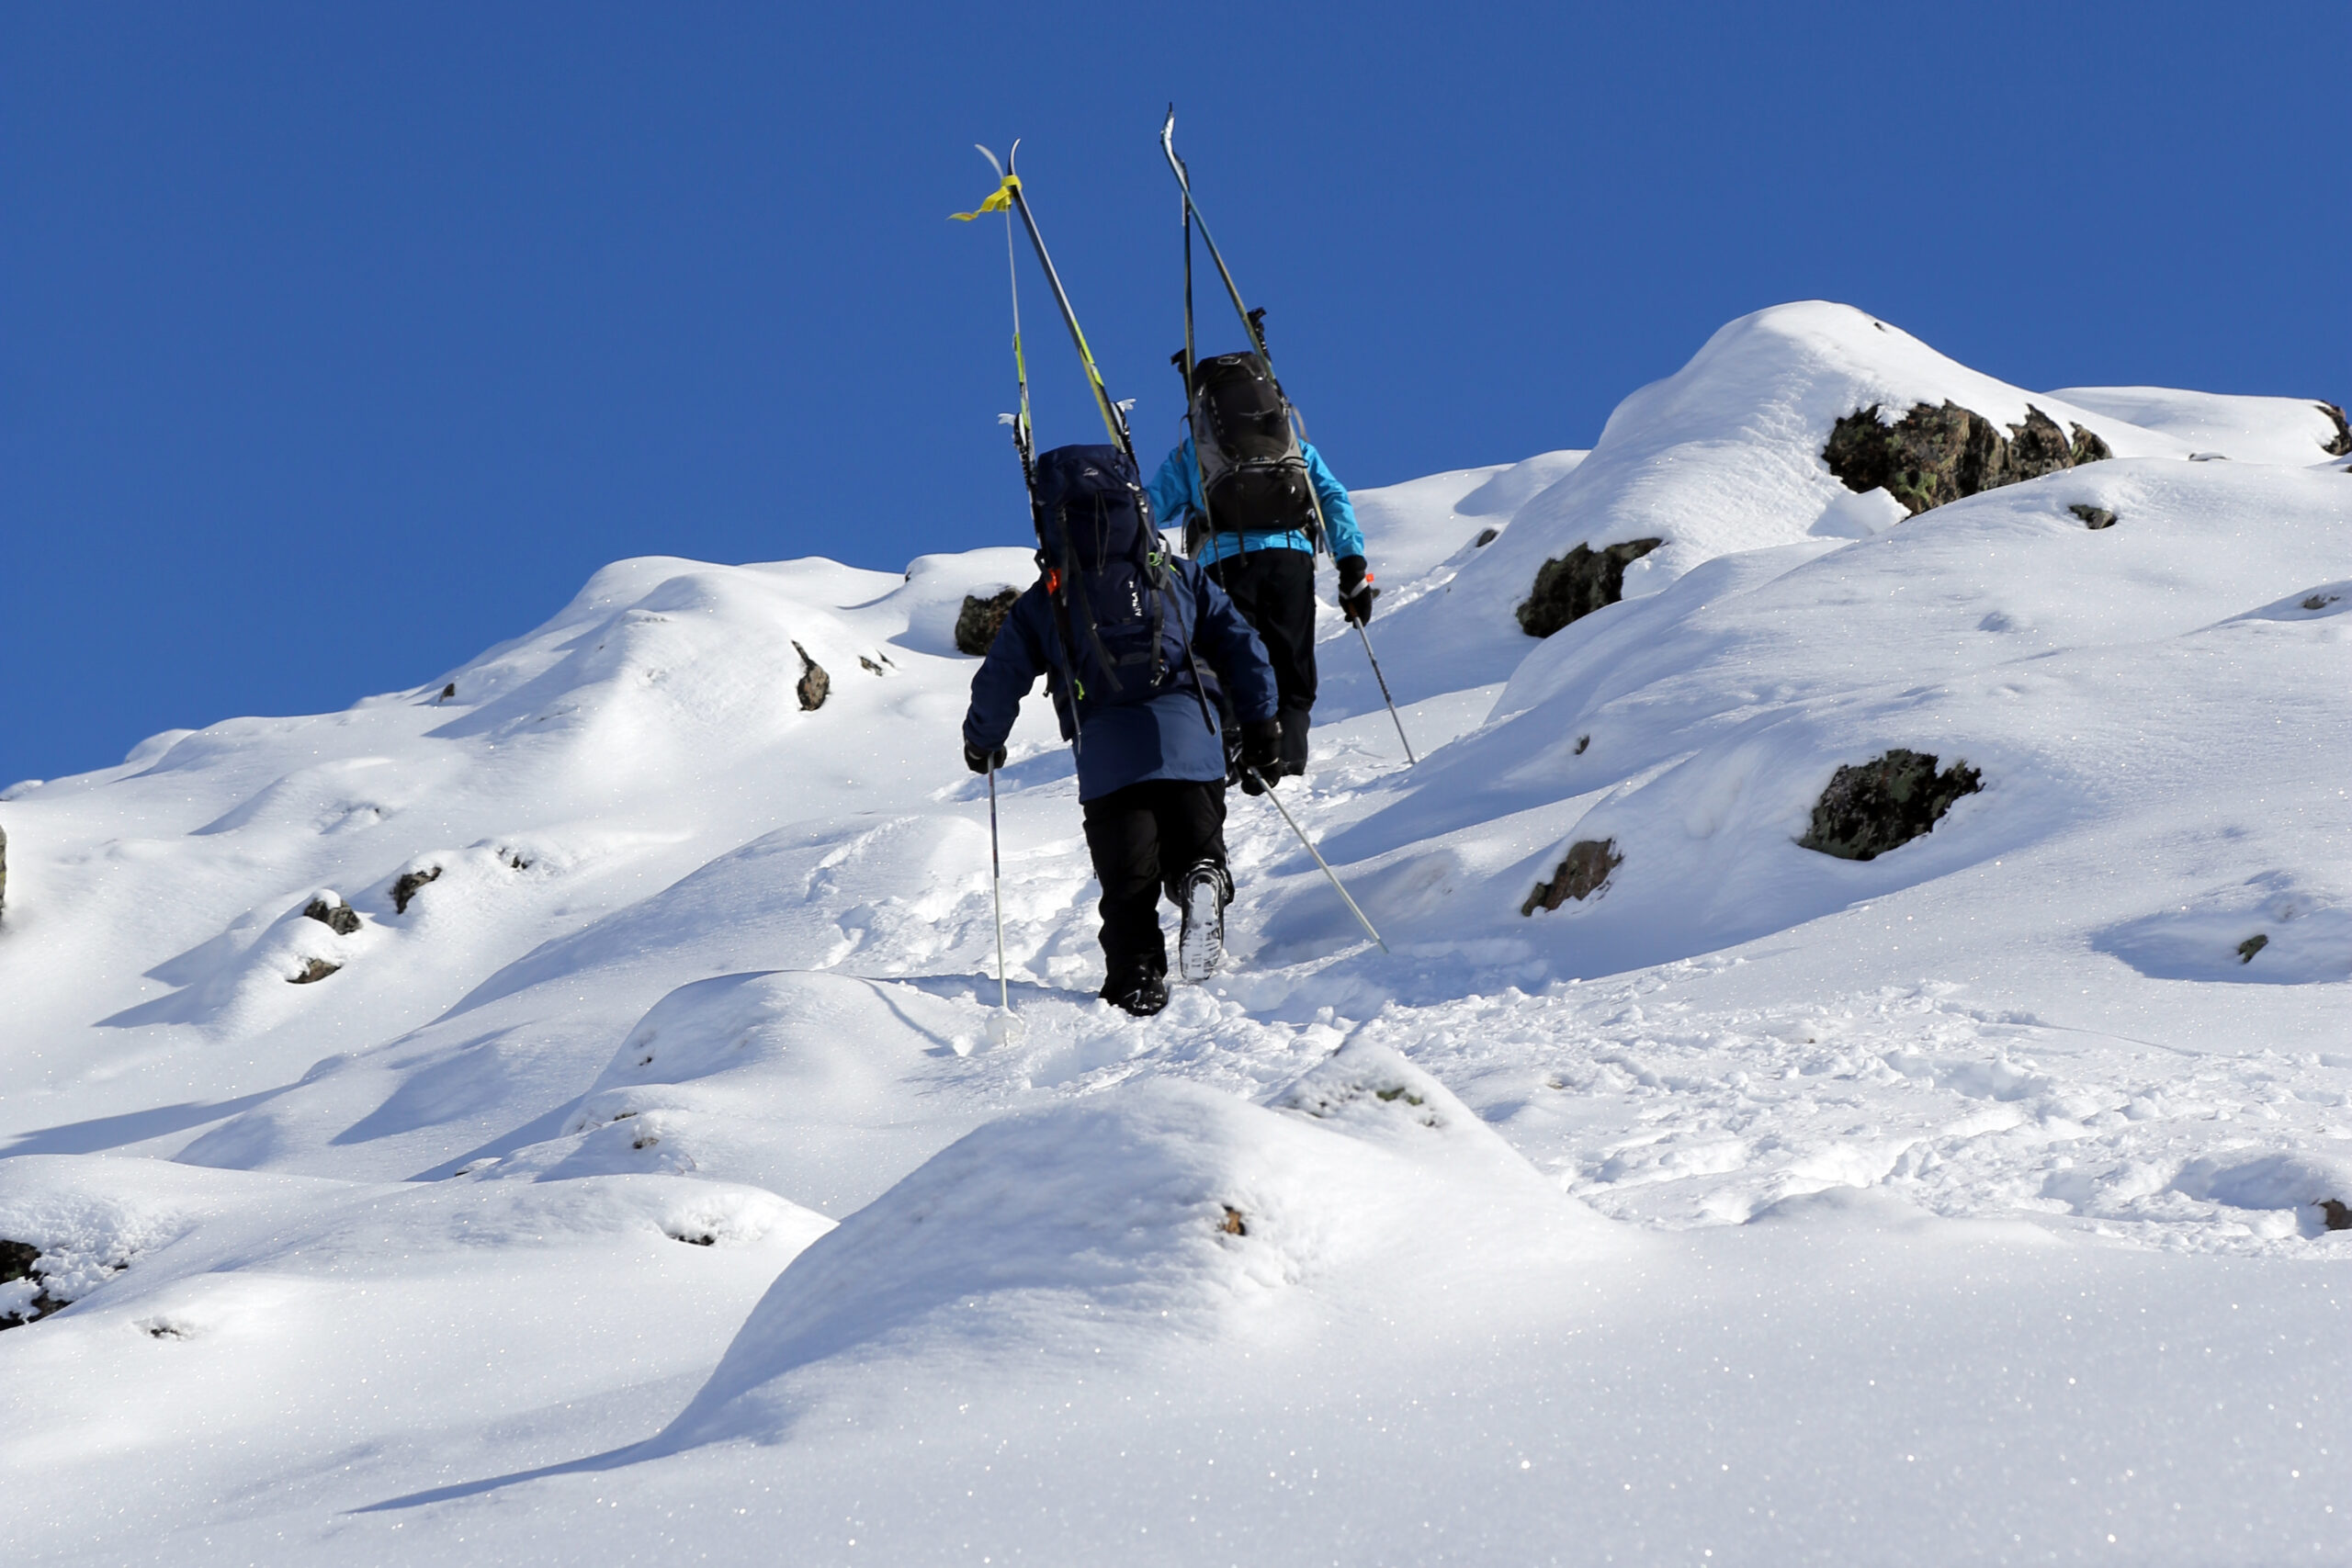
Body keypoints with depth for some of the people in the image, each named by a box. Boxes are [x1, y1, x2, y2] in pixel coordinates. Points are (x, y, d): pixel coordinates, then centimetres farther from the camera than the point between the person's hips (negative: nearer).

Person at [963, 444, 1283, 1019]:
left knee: (1128, 881, 4)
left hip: (1105, 751, -1)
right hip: (1189, 737, 1)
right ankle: (1202, 880, -21)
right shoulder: (1180, 576, 19)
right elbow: (1240, 645, 15)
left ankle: (1137, 976, -15)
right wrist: (1261, 724, 20)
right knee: (1194, 846, 13)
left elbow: (1000, 678, 18)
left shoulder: (1043, 600, 16)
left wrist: (982, 742, 35)